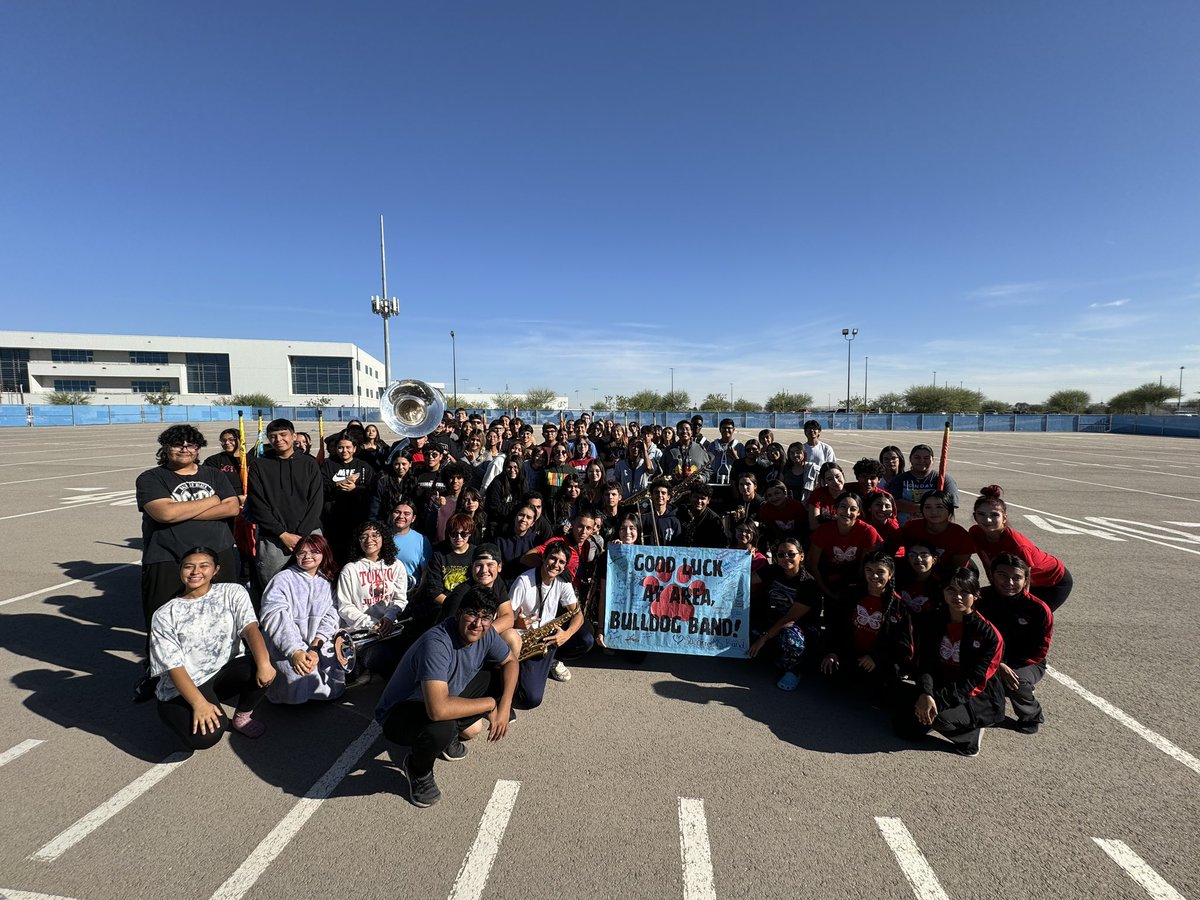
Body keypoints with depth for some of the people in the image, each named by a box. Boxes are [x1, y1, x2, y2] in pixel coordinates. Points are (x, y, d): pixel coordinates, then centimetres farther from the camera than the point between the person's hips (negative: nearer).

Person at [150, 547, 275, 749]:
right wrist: (199, 703, -26)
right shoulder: (164, 615, -5)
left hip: (226, 671, 2)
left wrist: (264, 663, -35)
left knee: (261, 671, -30)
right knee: (204, 737, -29)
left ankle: (242, 716, 1)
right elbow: (174, 666, -12)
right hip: (183, 688, -2)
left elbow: (250, 627, -17)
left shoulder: (233, 593, -1)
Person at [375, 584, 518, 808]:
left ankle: (450, 735, 14)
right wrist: (490, 703, -31)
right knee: (441, 727, -35)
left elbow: (510, 661, 2)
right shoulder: (437, 644, -36)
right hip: (400, 713, -7)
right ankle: (418, 768, -1)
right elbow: (438, 709, -46)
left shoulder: (485, 633, -15)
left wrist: (504, 706, -15)